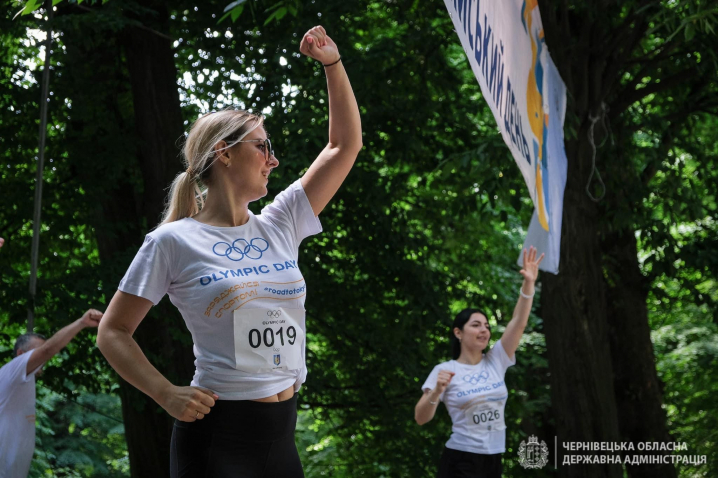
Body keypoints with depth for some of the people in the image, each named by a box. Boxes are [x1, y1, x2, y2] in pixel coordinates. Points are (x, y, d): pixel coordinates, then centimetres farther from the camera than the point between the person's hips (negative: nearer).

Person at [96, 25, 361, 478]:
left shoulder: (280, 226, 10)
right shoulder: (174, 242, -5)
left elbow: (346, 145, 16)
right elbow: (113, 332, -1)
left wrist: (332, 63, 9)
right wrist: (167, 394, -15)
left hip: (281, 435, 6)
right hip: (217, 436, -6)